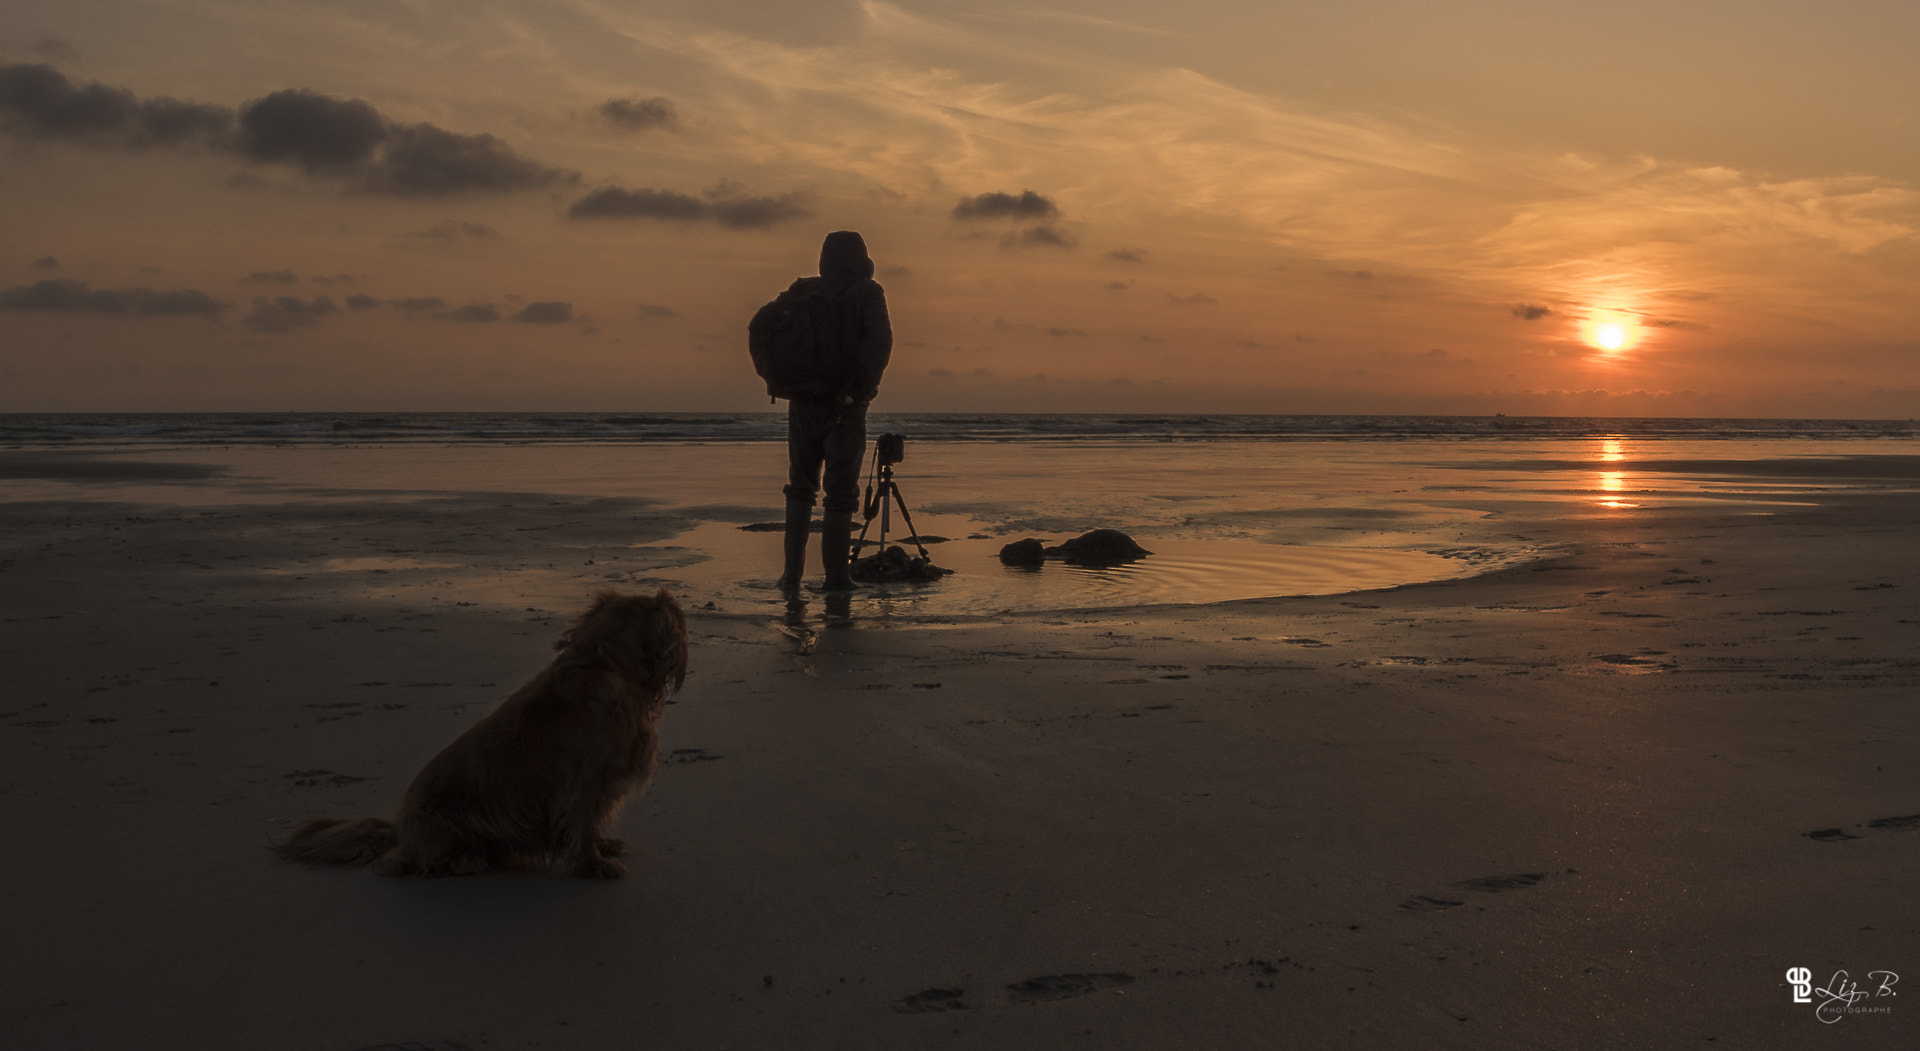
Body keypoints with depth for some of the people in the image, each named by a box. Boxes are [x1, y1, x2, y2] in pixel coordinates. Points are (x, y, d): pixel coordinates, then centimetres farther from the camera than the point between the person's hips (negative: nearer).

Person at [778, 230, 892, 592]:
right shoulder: (866, 293, -3)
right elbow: (880, 339, -19)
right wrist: (863, 387, -18)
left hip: (802, 404, 4)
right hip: (844, 409, -4)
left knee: (801, 487, 16)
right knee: (840, 493, 3)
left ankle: (793, 571, 12)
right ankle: (836, 576, 1)